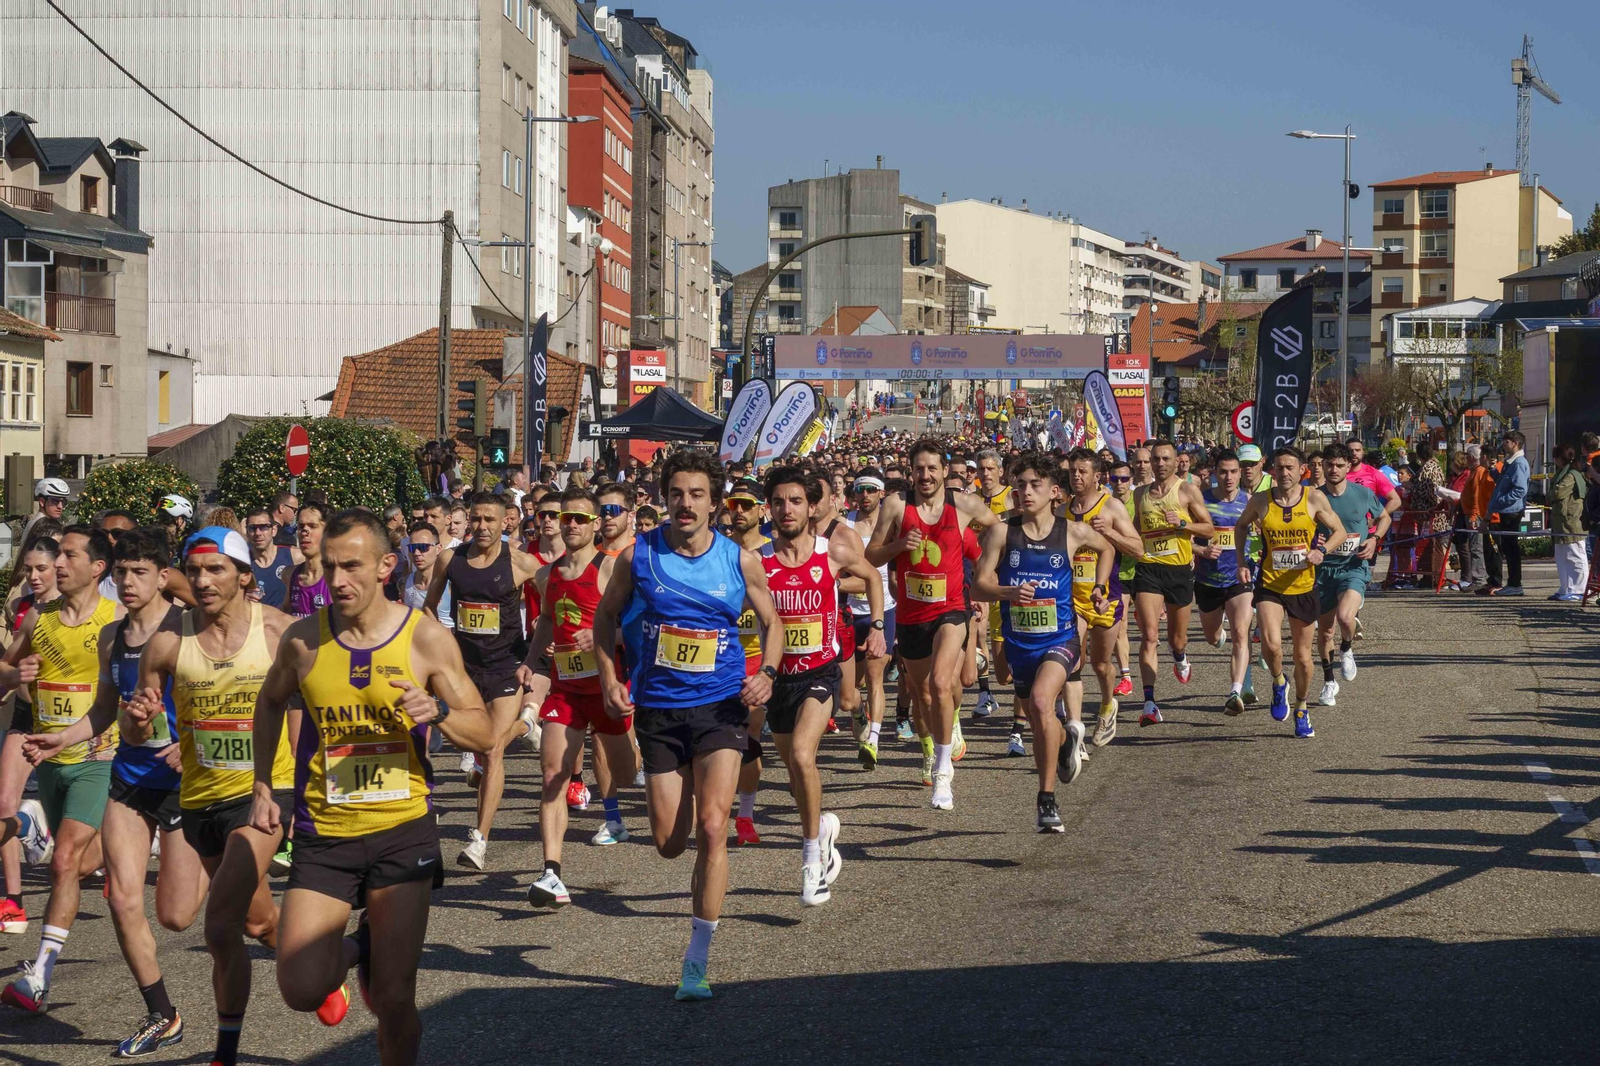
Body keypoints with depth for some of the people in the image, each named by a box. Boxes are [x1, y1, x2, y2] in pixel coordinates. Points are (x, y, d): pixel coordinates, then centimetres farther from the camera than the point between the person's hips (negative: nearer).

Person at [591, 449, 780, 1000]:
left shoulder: (740, 560, -2)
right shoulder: (638, 556, -3)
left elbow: (771, 622, 11)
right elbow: (606, 614, 12)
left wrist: (767, 672, -7)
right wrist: (609, 677, 0)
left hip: (720, 706, -1)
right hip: (658, 708, 1)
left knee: (711, 827, -15)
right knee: (669, 843, 5)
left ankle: (697, 960, -7)